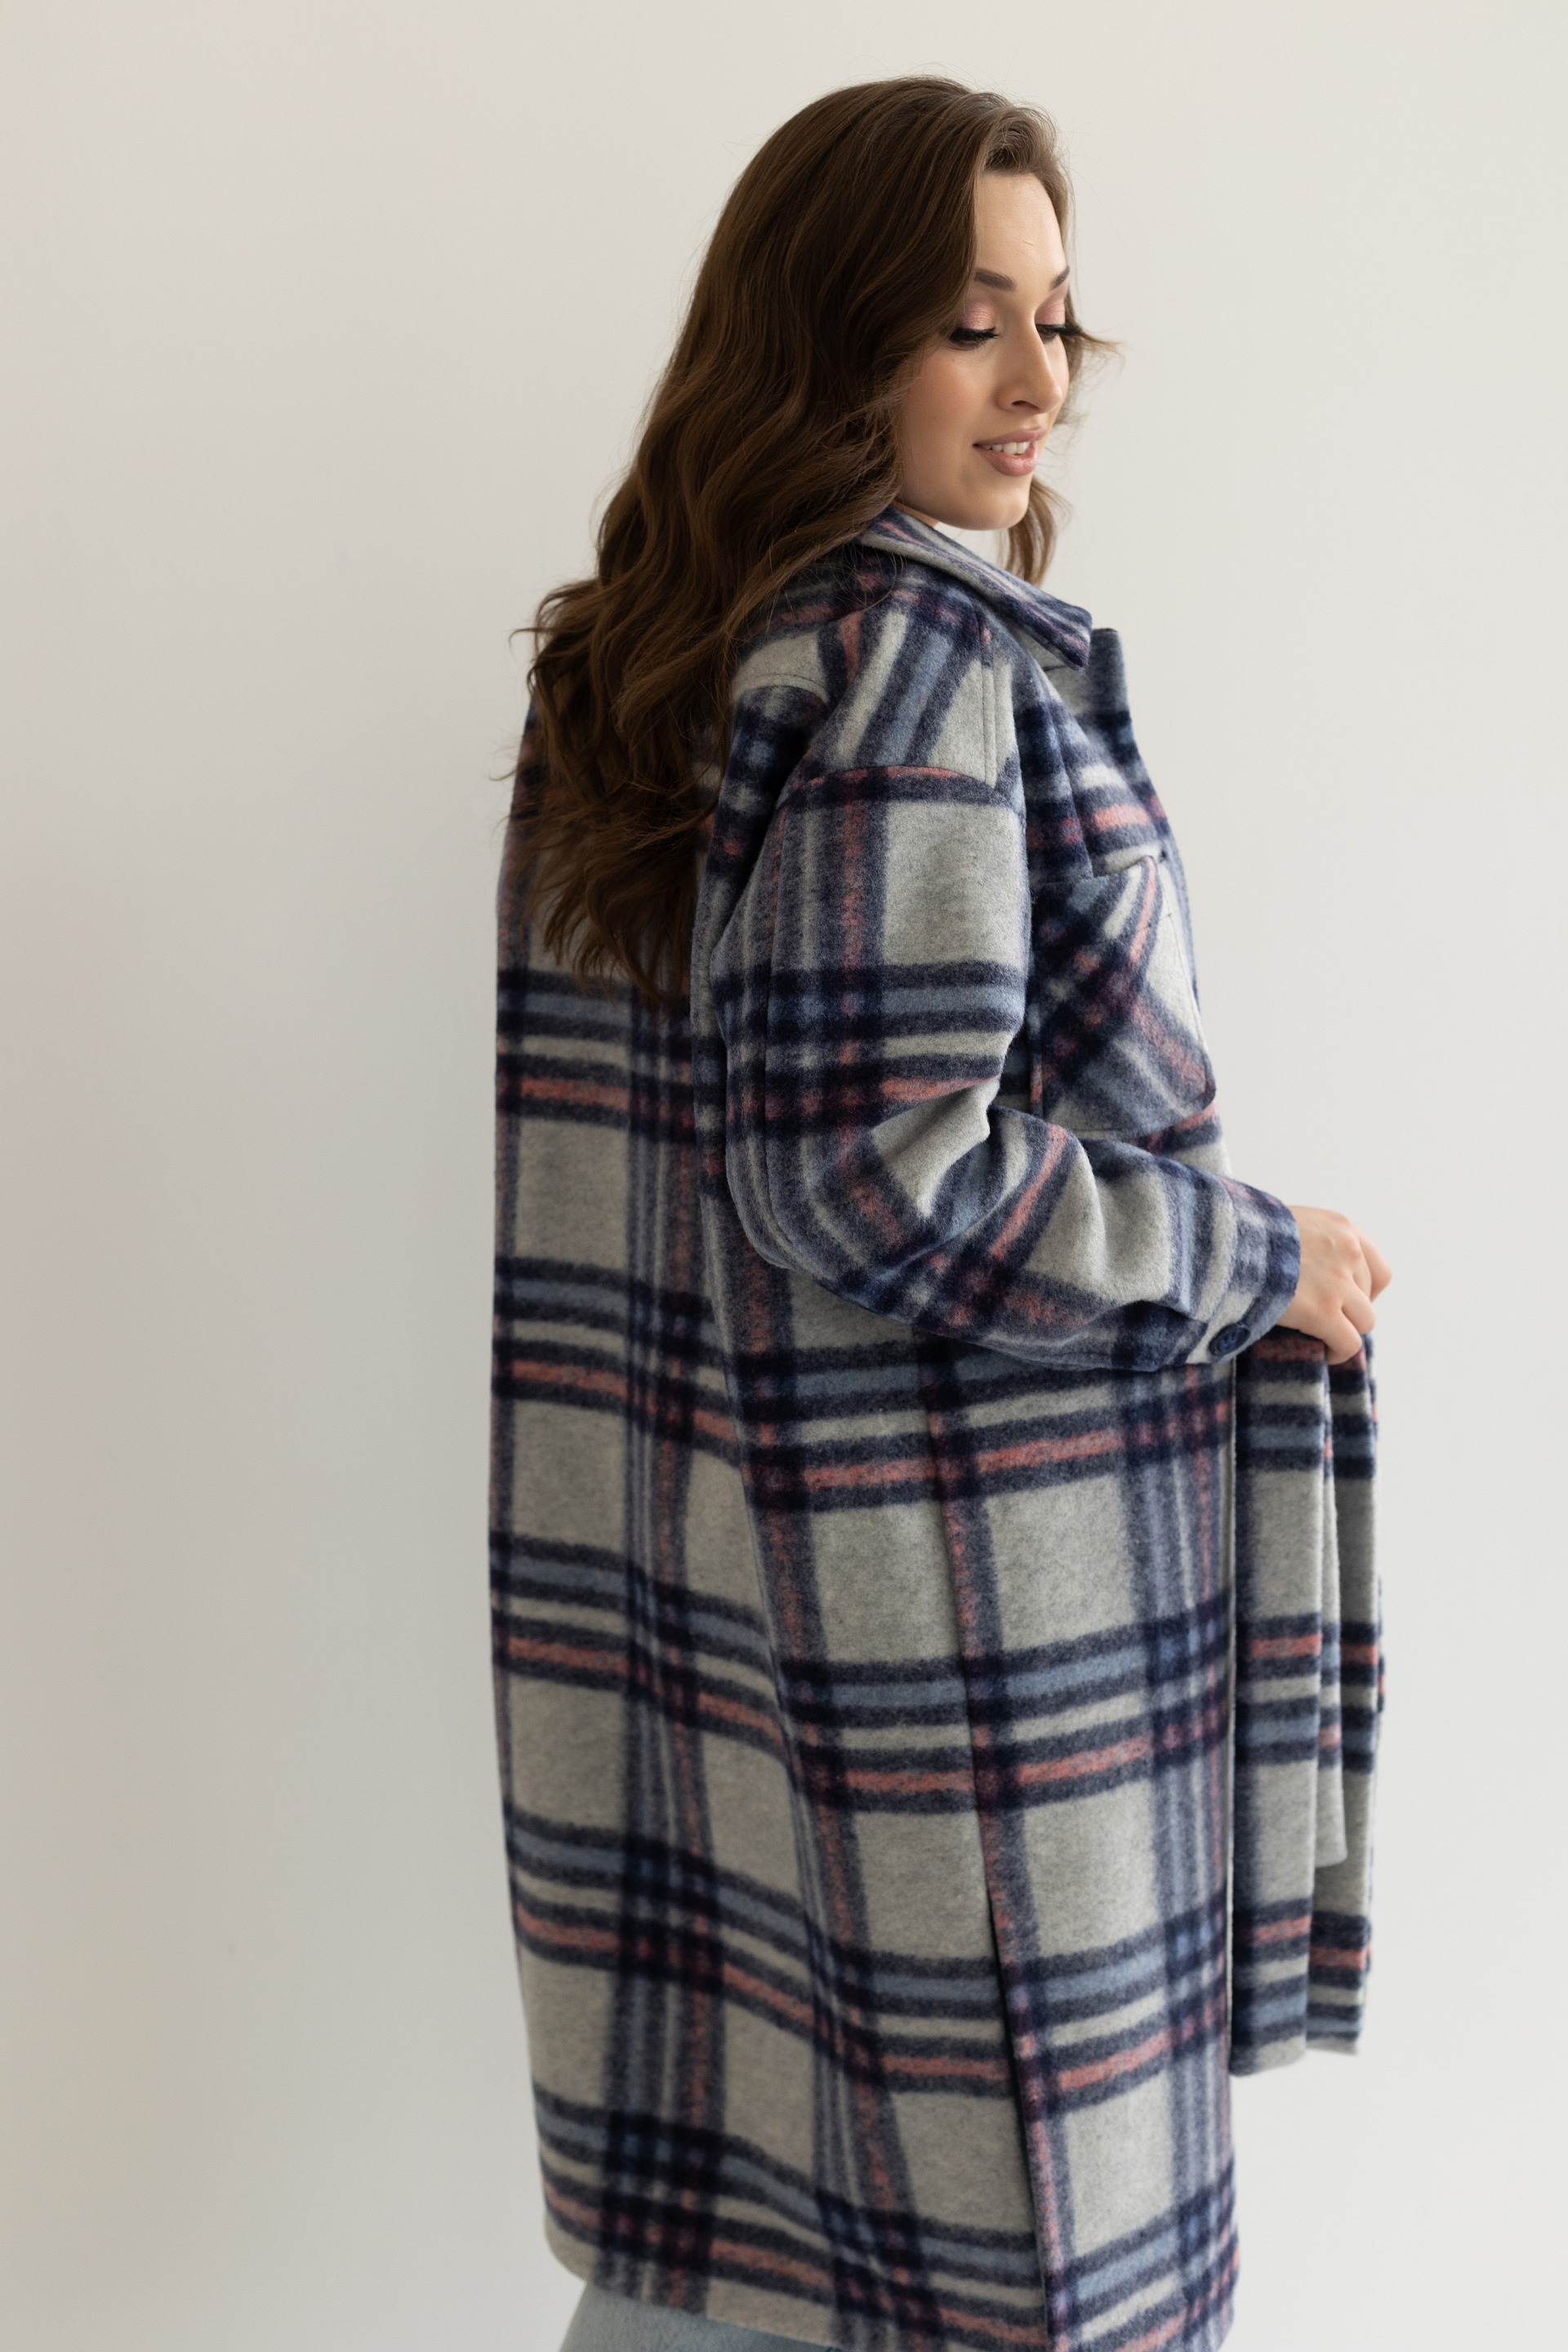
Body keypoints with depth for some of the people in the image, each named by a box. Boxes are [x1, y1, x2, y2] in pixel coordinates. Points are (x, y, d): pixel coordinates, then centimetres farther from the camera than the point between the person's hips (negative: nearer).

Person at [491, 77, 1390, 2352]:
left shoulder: (634, 665, 10)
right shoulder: (925, 657, -17)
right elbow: (891, 1178, -23)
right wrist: (1261, 1265, -10)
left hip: (698, 1568, 9)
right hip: (967, 1587, -8)